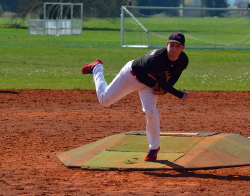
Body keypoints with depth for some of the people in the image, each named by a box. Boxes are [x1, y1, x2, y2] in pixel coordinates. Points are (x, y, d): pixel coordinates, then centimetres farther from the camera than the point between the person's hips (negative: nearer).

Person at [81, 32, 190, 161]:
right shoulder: (156, 59, -41)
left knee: (150, 112, -18)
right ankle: (97, 68, 34)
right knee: (105, 100, 6)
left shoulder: (183, 60, -21)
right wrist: (180, 95, -24)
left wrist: (164, 88, -16)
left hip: (149, 85, 4)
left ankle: (154, 147, 3)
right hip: (132, 75, -4)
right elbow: (163, 84, -31)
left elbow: (175, 74, 0)